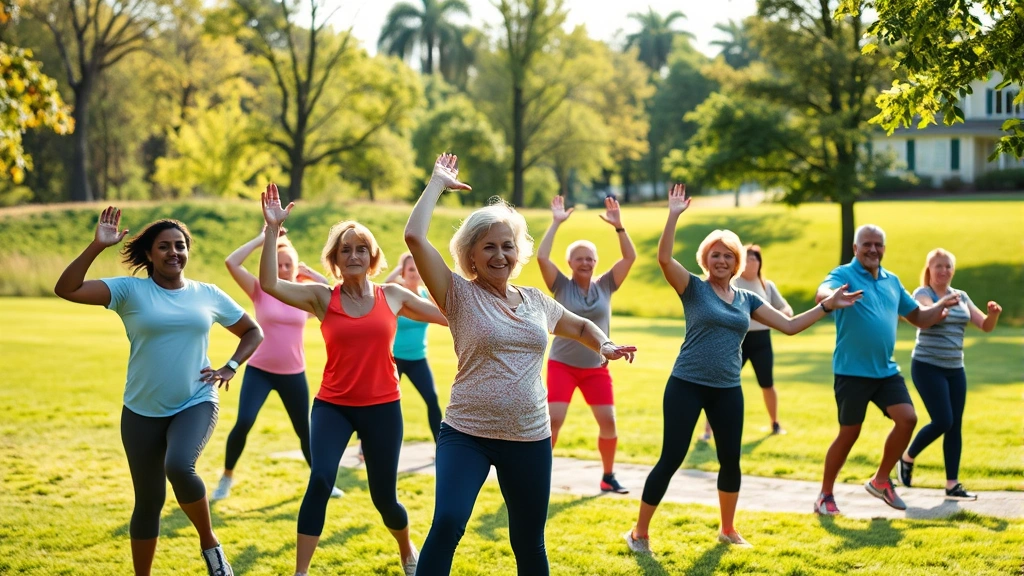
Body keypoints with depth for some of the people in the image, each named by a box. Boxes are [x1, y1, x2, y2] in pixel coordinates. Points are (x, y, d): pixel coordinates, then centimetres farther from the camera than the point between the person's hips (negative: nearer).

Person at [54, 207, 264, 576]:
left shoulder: (209, 295, 3)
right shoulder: (130, 290, -4)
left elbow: (253, 331, 17)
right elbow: (66, 289, -17)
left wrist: (231, 367, 1)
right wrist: (97, 246, -25)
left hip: (196, 404, 0)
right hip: (143, 411, 1)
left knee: (179, 467, -30)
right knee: (149, 501, 8)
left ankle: (209, 542, -4)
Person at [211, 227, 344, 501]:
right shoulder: (260, 290, -5)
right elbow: (231, 262, -16)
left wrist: (313, 274, -4)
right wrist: (261, 239, -11)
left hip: (294, 374, 2)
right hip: (259, 370, -2)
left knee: (305, 429, 11)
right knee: (243, 423, -17)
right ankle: (227, 477, 5)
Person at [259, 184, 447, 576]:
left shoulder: (392, 296, 1)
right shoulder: (322, 297, -3)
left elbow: (453, 316, 10)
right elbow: (269, 284, -17)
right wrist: (273, 230, -21)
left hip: (382, 407, 1)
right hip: (332, 406, -1)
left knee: (384, 498, 9)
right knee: (320, 480, -23)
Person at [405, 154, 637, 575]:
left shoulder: (536, 302, 9)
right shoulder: (459, 295, -4)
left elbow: (581, 326, 28)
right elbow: (414, 237, -16)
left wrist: (605, 345, 6)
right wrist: (438, 182, -6)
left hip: (530, 440, 4)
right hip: (466, 434, -4)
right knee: (447, 524, -24)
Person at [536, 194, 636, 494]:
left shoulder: (605, 285, 2)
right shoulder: (562, 286, -4)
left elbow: (630, 257, -6)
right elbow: (542, 257, -17)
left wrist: (618, 226, -13)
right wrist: (556, 223, -17)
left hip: (596, 367, 3)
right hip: (562, 364, -2)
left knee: (608, 421, -1)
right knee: (553, 420, -11)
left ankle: (608, 477, 15)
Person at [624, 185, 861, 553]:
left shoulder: (747, 299, 10)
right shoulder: (693, 288, -4)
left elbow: (789, 326, 13)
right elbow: (664, 258, -20)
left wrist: (826, 306, 6)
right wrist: (674, 216, -26)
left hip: (727, 390, 5)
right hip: (686, 385, -5)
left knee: (731, 461, 11)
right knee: (671, 459, -4)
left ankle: (727, 529, 31)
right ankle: (639, 532, 8)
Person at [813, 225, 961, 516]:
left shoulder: (892, 281, 12)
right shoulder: (844, 275, -8)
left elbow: (918, 317, 20)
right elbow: (822, 293, -31)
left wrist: (941, 306, 1)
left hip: (886, 370, 6)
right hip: (852, 371, -6)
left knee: (907, 418, -6)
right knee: (849, 433, 0)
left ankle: (880, 481, 13)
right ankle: (825, 495, 18)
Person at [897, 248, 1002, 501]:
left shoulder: (961, 296, 11)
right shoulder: (922, 293, -6)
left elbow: (986, 326, 8)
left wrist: (993, 314, -14)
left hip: (955, 369, 6)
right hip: (928, 367, -6)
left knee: (955, 426, 2)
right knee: (943, 421, -13)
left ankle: (952, 485, 5)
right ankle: (907, 459, 10)